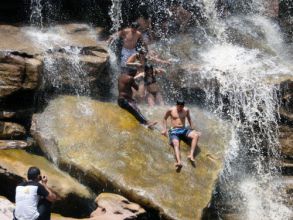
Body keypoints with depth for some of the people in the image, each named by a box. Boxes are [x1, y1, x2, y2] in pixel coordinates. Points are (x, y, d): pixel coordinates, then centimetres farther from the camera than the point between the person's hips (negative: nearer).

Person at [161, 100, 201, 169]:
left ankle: (191, 154, -34)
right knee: (176, 144, -35)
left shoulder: (186, 110, 11)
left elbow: (189, 119, 27)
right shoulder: (171, 110, 4)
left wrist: (192, 129, 21)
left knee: (196, 135, -27)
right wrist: (165, 129, 7)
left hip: (184, 130, 4)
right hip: (174, 131, -3)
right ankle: (179, 162, -59)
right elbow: (165, 119, 17)